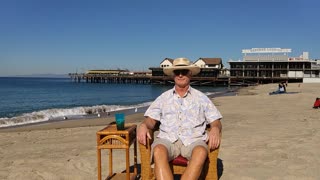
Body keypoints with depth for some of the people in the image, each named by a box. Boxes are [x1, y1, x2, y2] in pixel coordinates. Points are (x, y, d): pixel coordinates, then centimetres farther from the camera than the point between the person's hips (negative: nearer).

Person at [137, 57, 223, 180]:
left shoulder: (201, 98, 15)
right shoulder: (163, 98, 17)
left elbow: (216, 122, 11)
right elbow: (151, 120, 12)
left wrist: (215, 129, -14)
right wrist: (143, 125, -12)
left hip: (193, 140, 0)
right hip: (167, 139, 1)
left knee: (201, 152, -35)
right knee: (158, 151, -34)